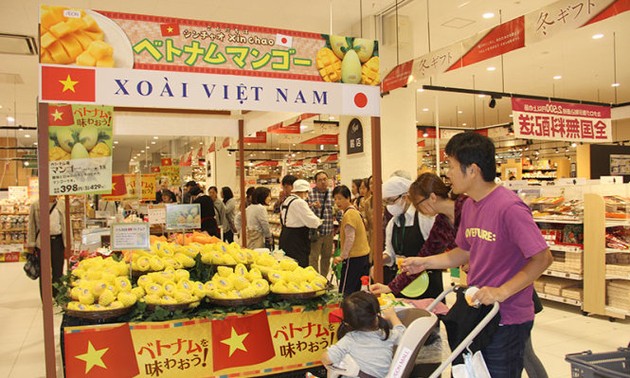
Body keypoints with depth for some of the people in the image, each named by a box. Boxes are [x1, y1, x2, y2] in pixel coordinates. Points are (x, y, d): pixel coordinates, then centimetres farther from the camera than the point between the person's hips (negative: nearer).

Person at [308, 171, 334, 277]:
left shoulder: (332, 194, 4)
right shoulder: (310, 193, -6)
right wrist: (313, 206, -25)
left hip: (329, 231, 4)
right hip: (315, 231, -4)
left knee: (327, 257, 15)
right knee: (313, 257, -1)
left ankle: (324, 279, 30)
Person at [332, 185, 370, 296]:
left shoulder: (349, 214, -15)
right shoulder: (355, 211, 14)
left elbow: (350, 238, -20)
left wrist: (342, 256, -14)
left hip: (354, 258, -10)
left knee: (345, 292, -8)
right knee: (356, 291, 16)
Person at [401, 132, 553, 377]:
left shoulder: (509, 207, -22)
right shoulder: (469, 206, 5)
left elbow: (542, 258, -21)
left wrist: (502, 292, -25)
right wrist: (425, 263, 7)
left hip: (506, 320, -8)